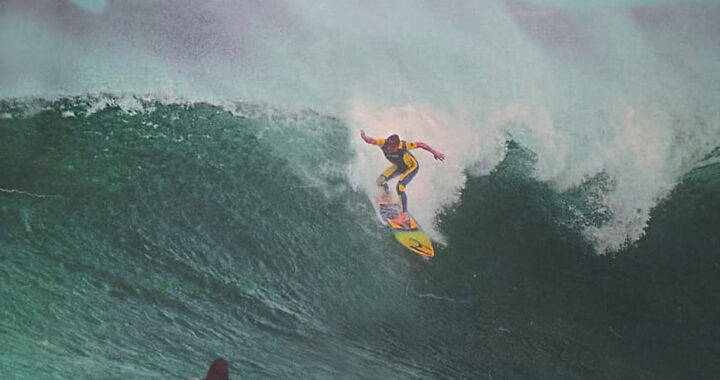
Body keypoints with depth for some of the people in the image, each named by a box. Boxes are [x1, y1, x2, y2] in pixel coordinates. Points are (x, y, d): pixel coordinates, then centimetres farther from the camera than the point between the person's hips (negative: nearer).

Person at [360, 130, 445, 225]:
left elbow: (420, 144, -28)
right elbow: (371, 141, -44)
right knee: (379, 182, 0)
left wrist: (435, 152, -23)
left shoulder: (402, 145, -38)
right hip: (399, 166, 6)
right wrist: (365, 137, -67)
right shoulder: (383, 143, -29)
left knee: (399, 187, -25)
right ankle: (387, 197, 34)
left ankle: (404, 215, -17)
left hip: (412, 167, -6)